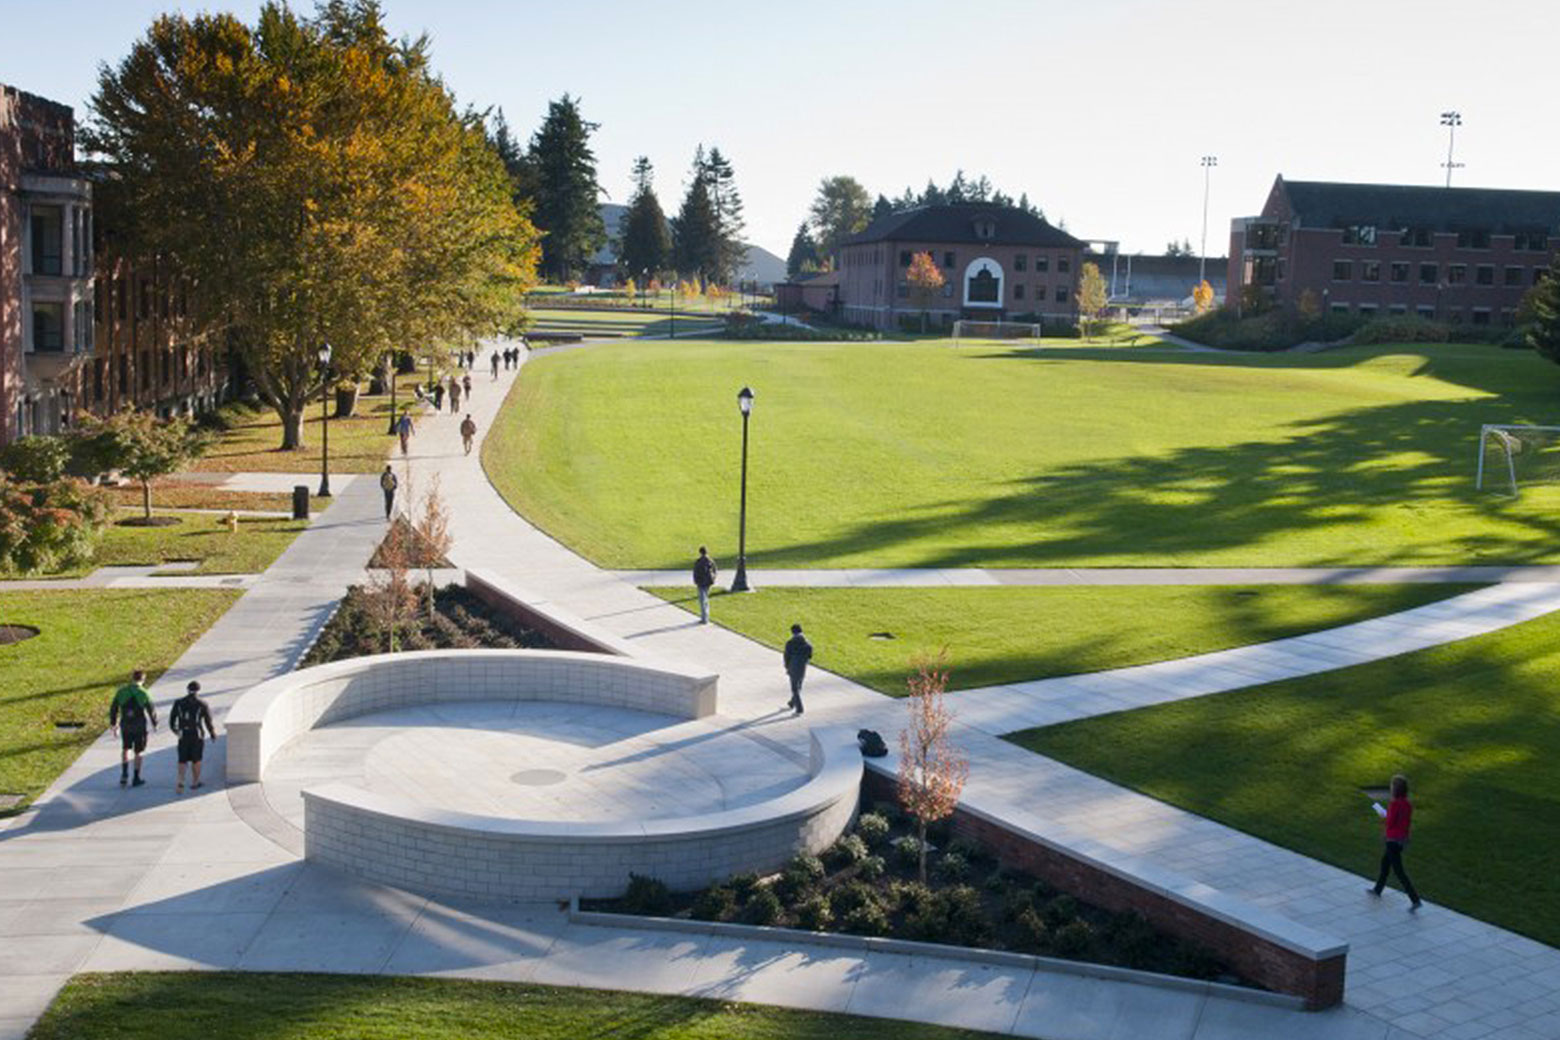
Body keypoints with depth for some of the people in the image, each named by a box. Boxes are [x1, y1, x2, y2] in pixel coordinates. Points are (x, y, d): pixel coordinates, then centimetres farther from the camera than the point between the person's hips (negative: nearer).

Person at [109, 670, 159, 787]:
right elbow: (151, 709, -8)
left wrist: (114, 725, 13)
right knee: (138, 752, 10)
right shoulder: (143, 693, -13)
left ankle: (124, 774, 8)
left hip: (125, 725, 3)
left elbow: (113, 708, 2)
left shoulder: (121, 691, -3)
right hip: (139, 726, -3)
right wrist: (154, 723, 9)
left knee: (125, 749, 22)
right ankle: (136, 779, 14)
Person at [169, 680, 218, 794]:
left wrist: (175, 729, 28)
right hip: (197, 737, -1)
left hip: (183, 736, 1)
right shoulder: (202, 704, -7)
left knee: (182, 761, 10)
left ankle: (180, 782, -9)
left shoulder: (178, 703, 0)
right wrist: (213, 734, 12)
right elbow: (208, 721, -4)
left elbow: (171, 719, 7)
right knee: (196, 760, 15)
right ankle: (194, 783, 25)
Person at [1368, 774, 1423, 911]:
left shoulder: (1394, 804, -23)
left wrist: (1384, 815, -1)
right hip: (1403, 838, 9)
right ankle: (1377, 889, 42)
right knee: (1385, 862, 26)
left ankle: (1415, 900, -8)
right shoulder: (1408, 804, 1)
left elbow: (1390, 822, -20)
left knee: (1399, 871, -3)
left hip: (1393, 839, -9)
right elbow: (1409, 821, 7)